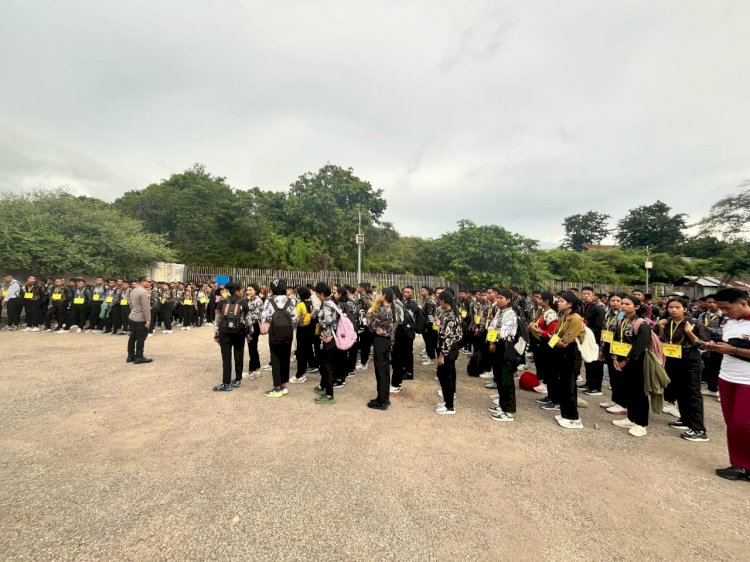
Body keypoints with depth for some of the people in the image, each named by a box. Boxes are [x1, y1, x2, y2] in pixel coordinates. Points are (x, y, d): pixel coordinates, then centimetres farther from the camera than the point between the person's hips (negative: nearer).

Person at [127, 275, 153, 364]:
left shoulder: (133, 291, 12)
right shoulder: (144, 292, -19)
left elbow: (131, 303, 18)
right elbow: (146, 308, -21)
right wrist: (148, 319, -18)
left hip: (132, 317, 10)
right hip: (141, 319, -9)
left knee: (133, 337, 14)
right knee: (141, 338, -2)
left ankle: (130, 356, 21)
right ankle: (139, 357, 3)